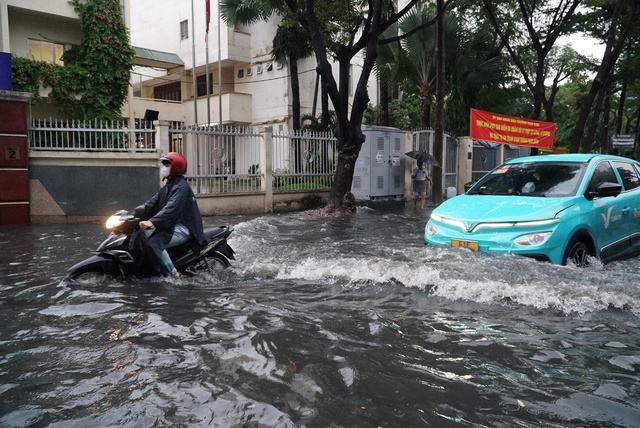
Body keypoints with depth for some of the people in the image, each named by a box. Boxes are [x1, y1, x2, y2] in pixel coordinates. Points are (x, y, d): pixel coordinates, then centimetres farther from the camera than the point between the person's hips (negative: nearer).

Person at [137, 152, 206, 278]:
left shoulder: (181, 187, -14)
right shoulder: (167, 187, 18)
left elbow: (172, 208, -29)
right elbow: (152, 204, 13)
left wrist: (152, 221, -39)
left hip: (182, 228, -10)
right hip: (170, 226, 10)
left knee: (153, 244, -27)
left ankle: (173, 274, -19)